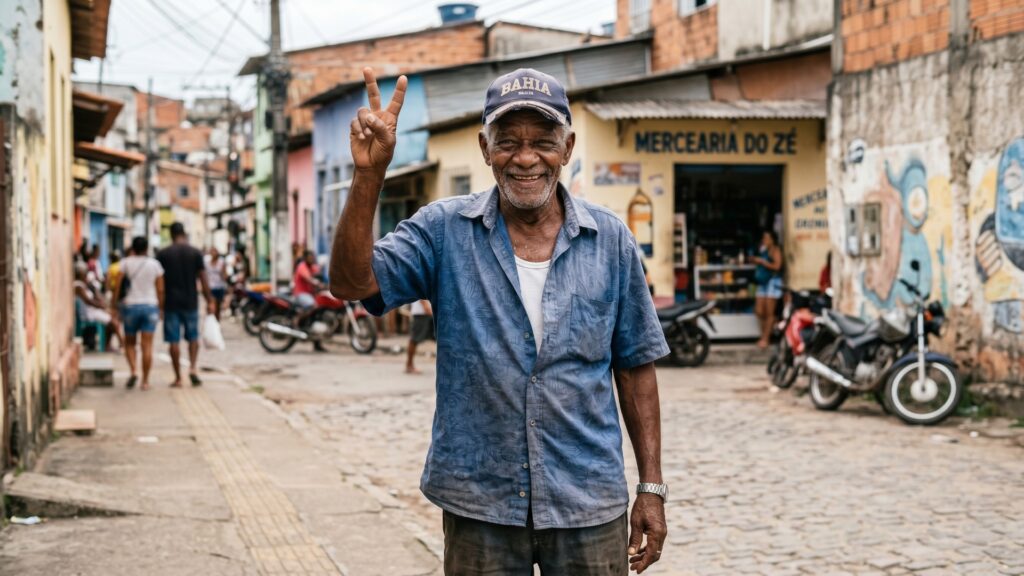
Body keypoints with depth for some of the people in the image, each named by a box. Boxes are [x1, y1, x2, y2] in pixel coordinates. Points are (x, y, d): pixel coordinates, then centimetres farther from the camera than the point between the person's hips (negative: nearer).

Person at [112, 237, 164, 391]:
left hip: (130, 305, 0)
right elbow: (160, 290, 2)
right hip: (150, 305, 1)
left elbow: (117, 285, -6)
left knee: (129, 343, 14)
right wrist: (161, 308, 11)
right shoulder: (155, 264, 3)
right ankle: (145, 381, 0)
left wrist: (114, 303, 2)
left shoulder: (126, 263, -1)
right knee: (147, 345, 0)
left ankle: (133, 370, -9)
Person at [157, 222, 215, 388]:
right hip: (190, 302, 1)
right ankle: (193, 367, -5)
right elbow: (203, 279, -2)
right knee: (193, 337, 15)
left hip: (171, 303, -1)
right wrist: (209, 301, 3)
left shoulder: (163, 254, -2)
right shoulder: (195, 253, -1)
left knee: (174, 341, 3)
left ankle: (178, 378, 4)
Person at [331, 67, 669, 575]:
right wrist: (369, 175, -25)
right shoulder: (444, 230, -1)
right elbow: (351, 282, -14)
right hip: (479, 508, -1)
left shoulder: (611, 240, 2)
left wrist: (651, 487, 4)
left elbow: (635, 367, 6)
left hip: (590, 511, 1)